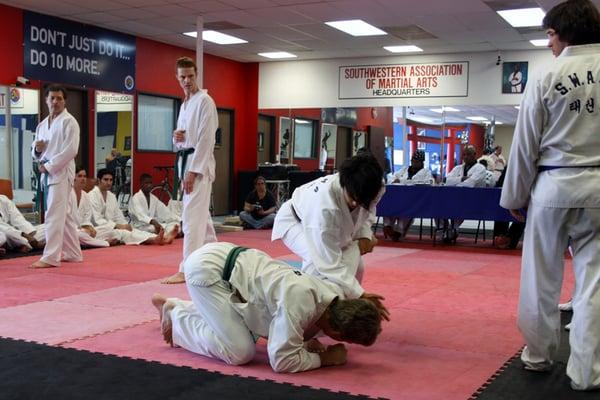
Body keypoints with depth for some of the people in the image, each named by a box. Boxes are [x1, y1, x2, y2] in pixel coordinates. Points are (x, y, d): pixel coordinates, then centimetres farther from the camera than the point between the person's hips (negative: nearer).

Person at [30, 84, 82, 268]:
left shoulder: (69, 122, -8)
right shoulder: (42, 125, 16)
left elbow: (70, 150, -17)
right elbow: (35, 151, 22)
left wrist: (49, 166, -16)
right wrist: (37, 148, -3)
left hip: (61, 173, -8)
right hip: (47, 173, 8)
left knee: (54, 216, -11)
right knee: (66, 216, 14)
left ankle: (50, 257, -10)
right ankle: (73, 254, 22)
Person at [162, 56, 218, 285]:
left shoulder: (204, 101, -9)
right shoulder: (185, 104, 18)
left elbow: (205, 139, -17)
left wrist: (193, 171, -20)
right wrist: (177, 137, -2)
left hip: (199, 164, -9)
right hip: (186, 162, 9)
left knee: (192, 216, -12)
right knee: (201, 215, 16)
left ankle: (186, 270, -12)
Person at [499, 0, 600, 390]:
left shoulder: (546, 78, -5)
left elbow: (526, 145, -2)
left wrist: (515, 196, 8)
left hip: (552, 186, -1)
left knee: (542, 276, 13)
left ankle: (539, 354, 27)